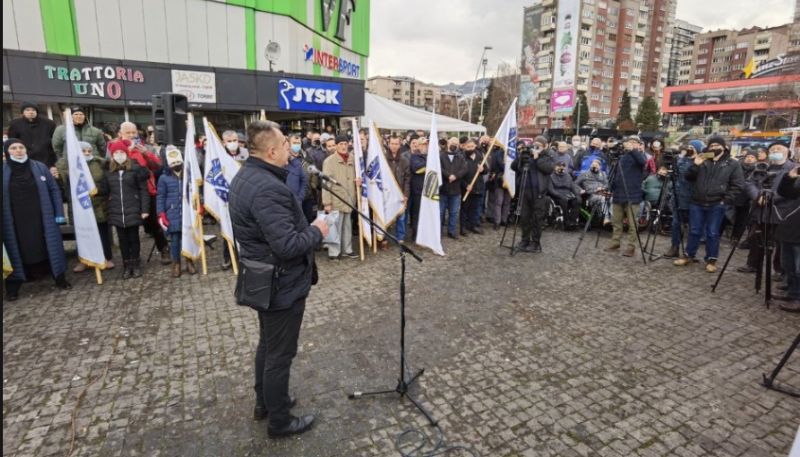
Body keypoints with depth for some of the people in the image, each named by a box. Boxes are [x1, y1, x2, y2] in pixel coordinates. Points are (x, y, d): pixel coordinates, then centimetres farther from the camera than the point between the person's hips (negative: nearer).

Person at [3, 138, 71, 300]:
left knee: (49, 248, 8)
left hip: (42, 219, 0)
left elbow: (54, 190, 4)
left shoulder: (40, 167, 1)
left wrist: (59, 214, -1)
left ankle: (60, 279, 21)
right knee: (18, 252, 7)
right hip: (16, 223, 0)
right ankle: (12, 287, 20)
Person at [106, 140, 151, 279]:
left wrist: (145, 209, -10)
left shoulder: (136, 168, -3)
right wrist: (108, 211, 7)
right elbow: (106, 191, 12)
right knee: (123, 240, 9)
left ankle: (136, 265, 20)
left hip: (133, 211, -3)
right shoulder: (108, 171, 7)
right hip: (117, 213, 3)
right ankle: (127, 266, 19)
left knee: (133, 238, 7)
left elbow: (143, 190, -5)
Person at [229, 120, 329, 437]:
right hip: (282, 284, -10)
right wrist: (316, 232, -16)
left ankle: (264, 402, 45)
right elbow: (287, 246, -32)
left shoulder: (245, 177, 5)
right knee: (280, 353, 8)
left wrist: (306, 227, 11)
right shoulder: (268, 188, -29)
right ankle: (279, 421, 28)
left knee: (267, 344, 25)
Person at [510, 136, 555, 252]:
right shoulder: (527, 155, 13)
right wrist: (520, 156, -8)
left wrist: (537, 158, -13)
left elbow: (549, 169, -13)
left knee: (537, 218, 1)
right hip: (524, 190, 3)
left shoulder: (548, 157, 6)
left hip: (538, 192, -3)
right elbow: (513, 167, 6)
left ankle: (536, 243, 9)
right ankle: (525, 240, 20)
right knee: (524, 217, 8)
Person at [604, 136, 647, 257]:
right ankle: (615, 242, 22)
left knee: (632, 224, -1)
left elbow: (643, 161, -25)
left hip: (632, 196, -5)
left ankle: (631, 246, 6)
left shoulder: (639, 155, 0)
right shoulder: (622, 156, 16)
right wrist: (612, 189, 16)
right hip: (618, 194, 5)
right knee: (616, 221, 11)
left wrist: (632, 150, -37)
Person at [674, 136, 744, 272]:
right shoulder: (702, 161, 9)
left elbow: (737, 185, 0)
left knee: (712, 233, 4)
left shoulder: (732, 164, 3)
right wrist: (695, 165, -10)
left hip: (717, 205, -2)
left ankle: (711, 260, 14)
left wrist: (726, 200, -9)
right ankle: (689, 256, 19)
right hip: (697, 203, 2)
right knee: (694, 231, 9)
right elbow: (689, 178, 6)